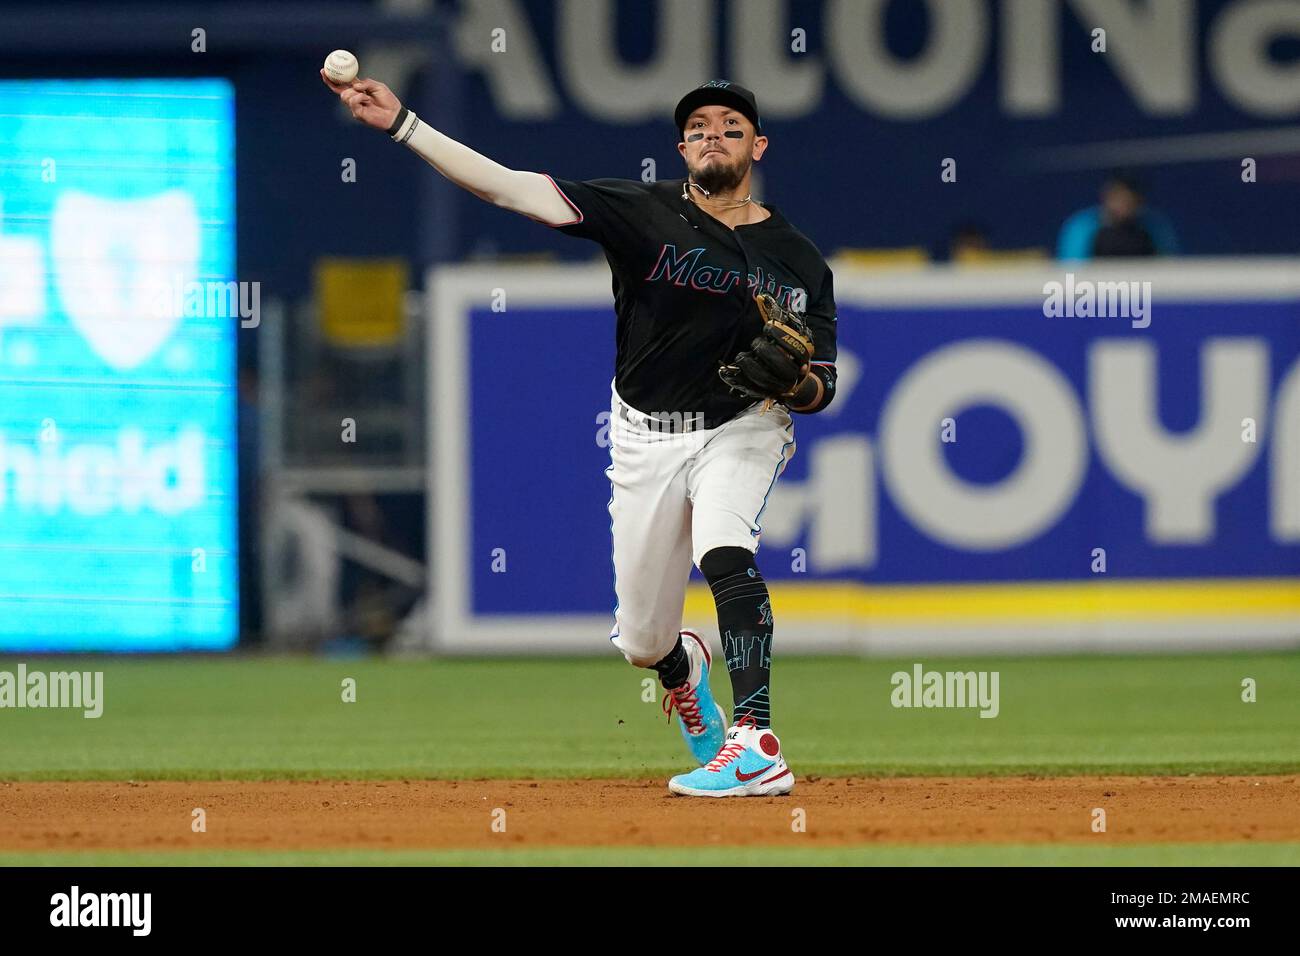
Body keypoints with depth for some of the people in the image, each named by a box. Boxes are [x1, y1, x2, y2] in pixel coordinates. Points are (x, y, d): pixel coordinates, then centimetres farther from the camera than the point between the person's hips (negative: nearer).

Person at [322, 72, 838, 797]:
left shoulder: (798, 261, -3)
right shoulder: (645, 212, -6)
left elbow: (822, 390, 0)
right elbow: (516, 190, -14)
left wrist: (787, 380, -25)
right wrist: (401, 125, -23)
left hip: (741, 430, -2)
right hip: (646, 440, 2)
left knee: (725, 548, -34)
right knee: (642, 642, 6)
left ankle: (758, 746, -40)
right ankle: (687, 669, 47)